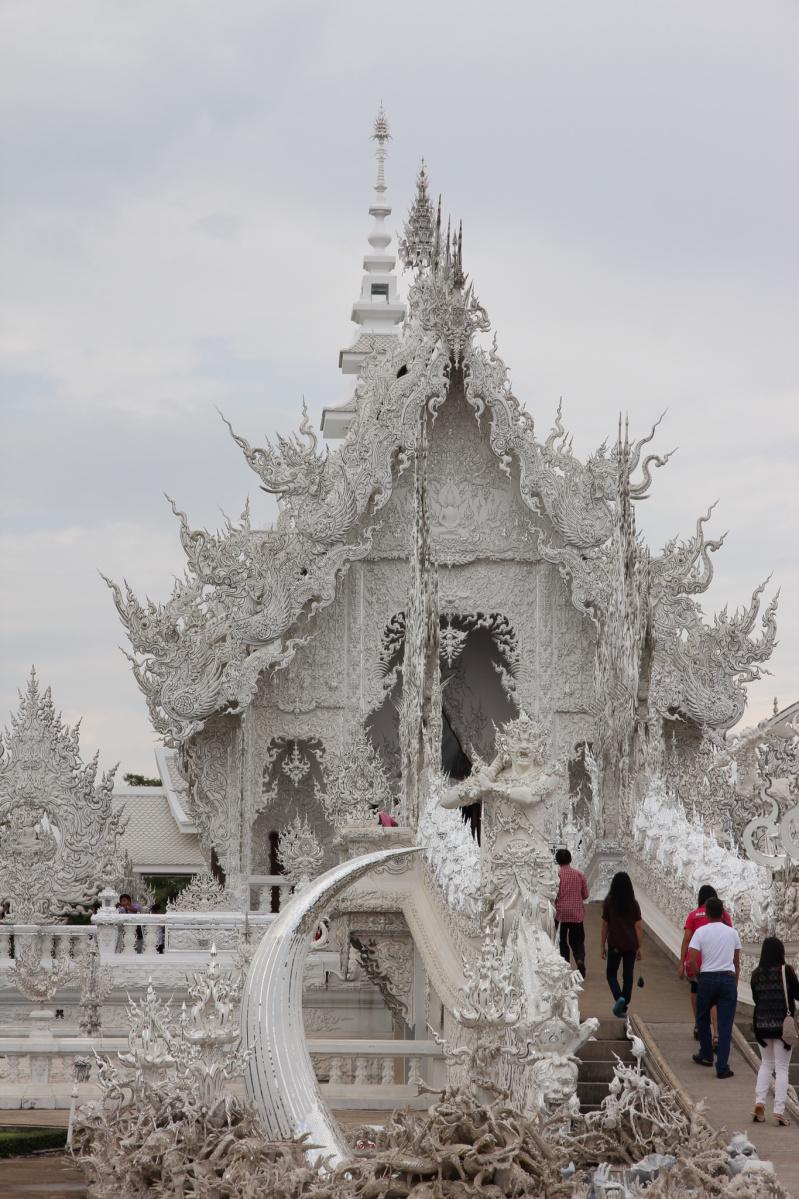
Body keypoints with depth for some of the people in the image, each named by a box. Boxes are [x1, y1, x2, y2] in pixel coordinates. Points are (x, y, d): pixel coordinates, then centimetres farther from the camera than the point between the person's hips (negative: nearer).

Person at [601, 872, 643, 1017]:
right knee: (628, 975, 11)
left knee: (611, 974, 11)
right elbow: (638, 926, -3)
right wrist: (640, 947, 3)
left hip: (614, 944, -1)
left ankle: (619, 997, -14)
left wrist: (602, 945, 7)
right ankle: (624, 1006, 13)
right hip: (631, 944, 1)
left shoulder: (609, 903, -6)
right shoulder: (633, 904, -4)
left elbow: (605, 925, -2)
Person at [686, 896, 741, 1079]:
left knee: (703, 1018, 22)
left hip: (707, 978, -2)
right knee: (725, 1024, 1)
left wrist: (697, 973, 8)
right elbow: (737, 962, 12)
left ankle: (706, 1056, 32)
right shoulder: (732, 933, 7)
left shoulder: (701, 932, -3)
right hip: (728, 978, 2)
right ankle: (722, 1067, -4)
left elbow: (691, 960, -11)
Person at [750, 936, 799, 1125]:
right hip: (783, 1025, -3)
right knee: (781, 1068, 4)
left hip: (762, 1024, 3)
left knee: (766, 1064, 18)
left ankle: (759, 1102, 2)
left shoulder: (756, 974, -1)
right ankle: (779, 1110, -2)